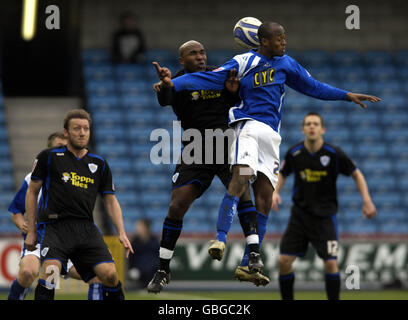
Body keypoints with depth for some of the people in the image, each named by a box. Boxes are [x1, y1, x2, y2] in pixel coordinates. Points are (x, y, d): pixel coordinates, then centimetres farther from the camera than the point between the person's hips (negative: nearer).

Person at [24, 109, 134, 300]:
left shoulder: (100, 164, 15)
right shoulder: (49, 157, 6)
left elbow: (110, 201, 18)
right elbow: (32, 192, 11)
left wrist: (121, 233, 4)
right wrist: (31, 232, 6)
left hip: (86, 227, 3)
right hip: (54, 226, -3)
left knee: (109, 274, -14)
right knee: (51, 270, -28)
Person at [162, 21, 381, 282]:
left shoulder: (286, 64, 16)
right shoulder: (243, 63, 1)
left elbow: (313, 87, 26)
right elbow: (209, 79, -4)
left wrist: (348, 96, 24)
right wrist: (173, 83, -14)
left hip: (272, 135, 5)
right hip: (249, 126, -5)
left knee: (265, 197, 1)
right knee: (241, 178, -28)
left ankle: (249, 261, 5)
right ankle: (220, 239, -30)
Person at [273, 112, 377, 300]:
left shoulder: (334, 154, -10)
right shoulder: (294, 153, -3)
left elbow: (356, 174, 2)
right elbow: (283, 174, 15)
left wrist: (366, 200, -5)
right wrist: (275, 192, -3)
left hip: (325, 215, -2)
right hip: (300, 212, 2)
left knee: (330, 263, -12)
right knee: (284, 260, -5)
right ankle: (287, 300, 13)